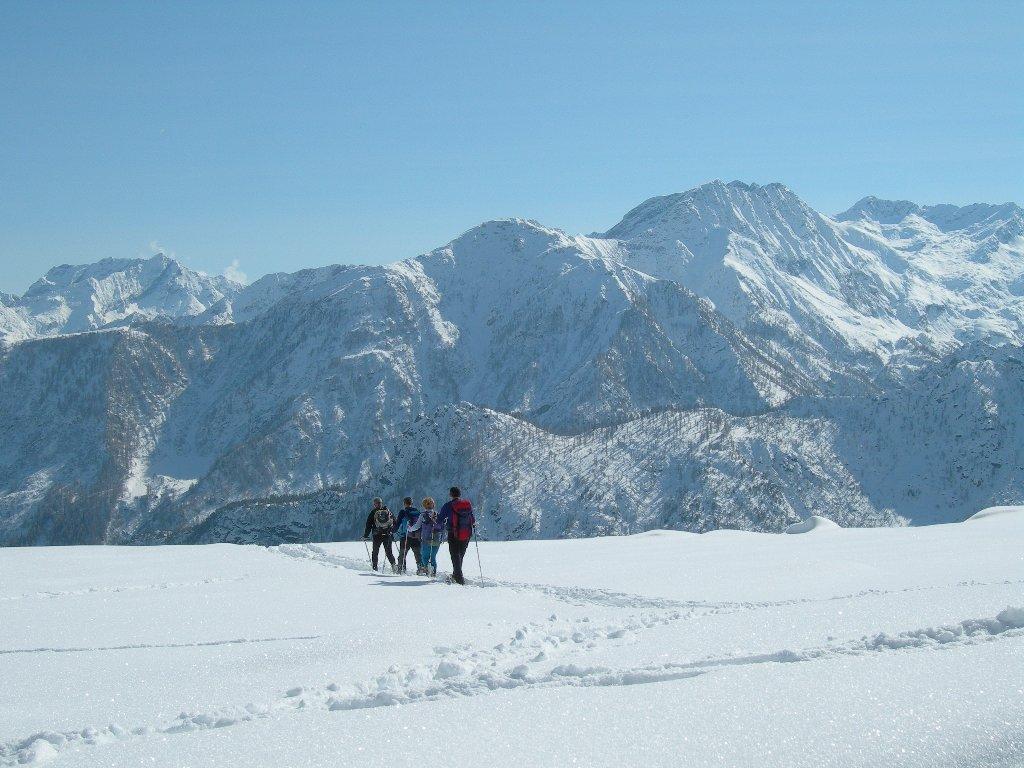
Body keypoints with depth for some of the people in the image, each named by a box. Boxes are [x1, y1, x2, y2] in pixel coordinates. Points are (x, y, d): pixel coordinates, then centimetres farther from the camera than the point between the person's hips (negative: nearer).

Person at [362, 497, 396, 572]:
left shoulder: (373, 512, -1)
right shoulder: (388, 511, 6)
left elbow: (368, 525, 0)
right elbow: (394, 522, 11)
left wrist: (365, 535, 7)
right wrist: (393, 531, 22)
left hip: (377, 535, -2)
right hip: (388, 535, 2)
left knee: (375, 552, 9)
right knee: (388, 551, 8)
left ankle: (374, 567, 6)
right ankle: (393, 564, -10)